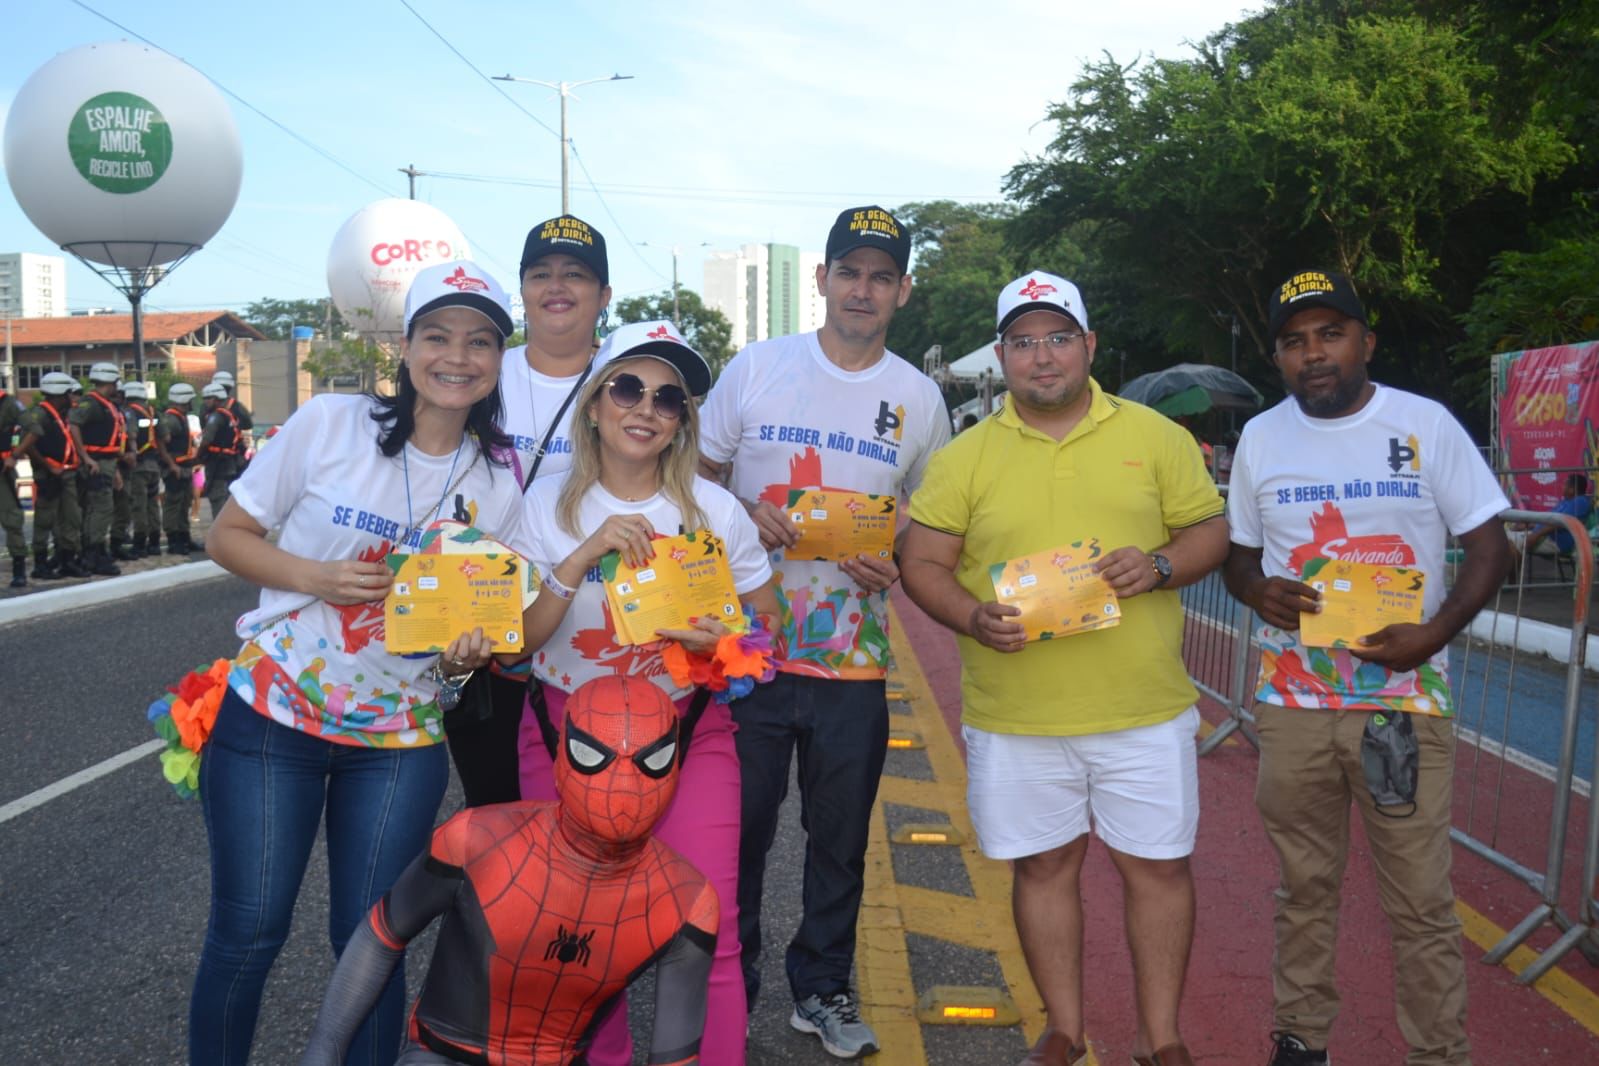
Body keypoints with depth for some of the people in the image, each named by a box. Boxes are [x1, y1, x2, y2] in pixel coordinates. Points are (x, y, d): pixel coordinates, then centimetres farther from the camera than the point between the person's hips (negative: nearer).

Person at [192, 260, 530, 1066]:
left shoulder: (498, 485, -1)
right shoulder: (328, 425, -8)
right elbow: (227, 536, -2)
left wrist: (468, 653, -15)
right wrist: (318, 578, -19)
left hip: (401, 739, 2)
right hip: (272, 713, -1)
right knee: (246, 935, 4)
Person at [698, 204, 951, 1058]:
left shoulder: (919, 398, 4)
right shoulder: (755, 368, 0)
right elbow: (697, 476, 6)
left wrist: (898, 566, -7)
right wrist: (742, 516, -14)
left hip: (853, 660, 2)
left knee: (839, 842, 13)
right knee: (738, 832, 9)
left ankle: (822, 989, 33)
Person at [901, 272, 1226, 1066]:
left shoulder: (1156, 436, 4)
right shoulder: (964, 457, 2)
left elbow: (1210, 531, 6)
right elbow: (923, 563, 2)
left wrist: (1159, 566, -15)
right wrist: (973, 619, -16)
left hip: (1144, 706, 0)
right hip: (1015, 716, 0)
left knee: (1158, 865, 8)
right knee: (1045, 865, 11)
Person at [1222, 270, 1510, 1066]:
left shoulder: (1427, 424, -2)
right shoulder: (1260, 437, 7)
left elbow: (1489, 547, -1)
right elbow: (1238, 553, 14)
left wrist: (1435, 632, -17)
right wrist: (1258, 591, -9)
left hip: (1405, 701, -2)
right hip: (1291, 703, 3)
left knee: (1422, 901, 3)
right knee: (1304, 888, 13)